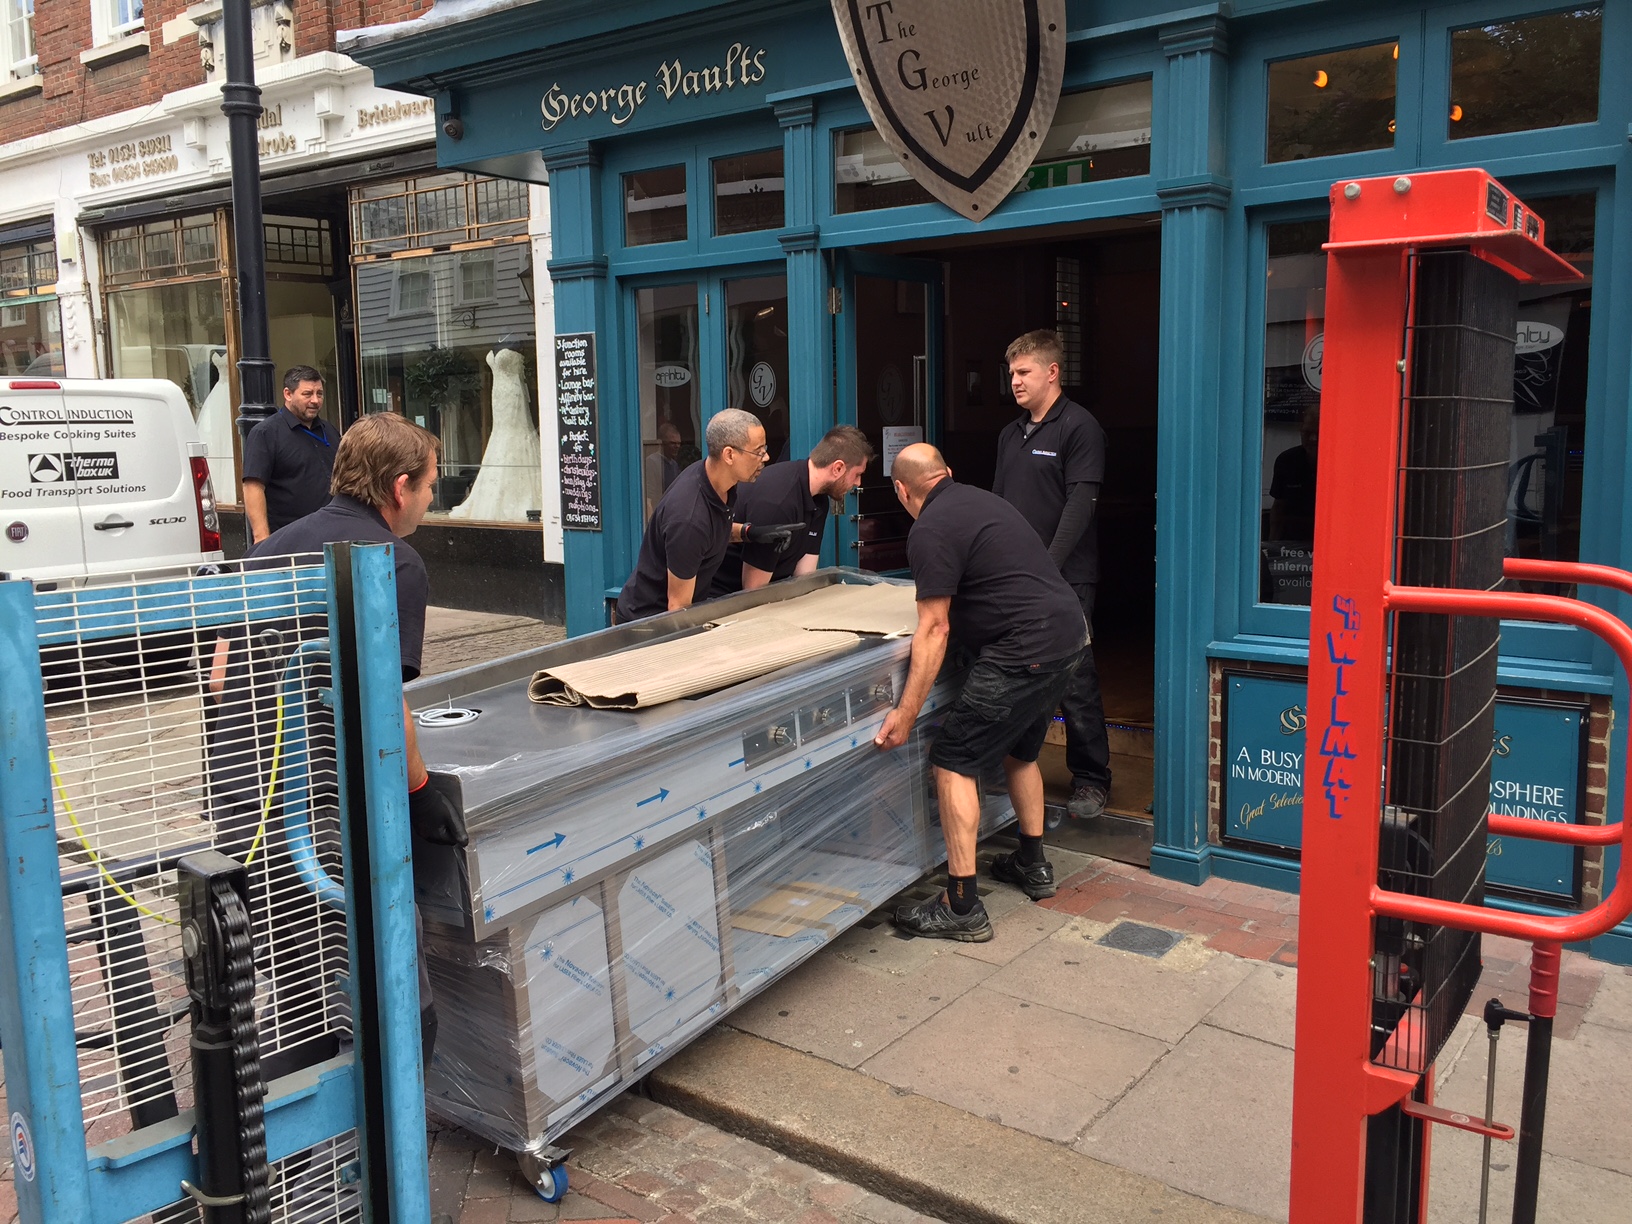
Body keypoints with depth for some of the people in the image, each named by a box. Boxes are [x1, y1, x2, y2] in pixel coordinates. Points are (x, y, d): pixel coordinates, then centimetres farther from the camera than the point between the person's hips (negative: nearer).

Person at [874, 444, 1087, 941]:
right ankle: (1033, 866, 40)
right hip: (1068, 633, 10)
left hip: (1026, 652, -10)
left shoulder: (931, 531, -10)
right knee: (1020, 750, 27)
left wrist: (906, 713, -12)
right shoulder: (979, 499, 18)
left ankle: (962, 908, -2)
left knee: (954, 762, -4)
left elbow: (934, 629, -15)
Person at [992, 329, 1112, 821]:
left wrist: (1048, 568, -19)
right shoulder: (1011, 433, 17)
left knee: (1075, 681, -3)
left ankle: (1091, 779, 8)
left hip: (1065, 578, -7)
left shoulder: (1079, 427, -6)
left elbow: (1080, 504, -13)